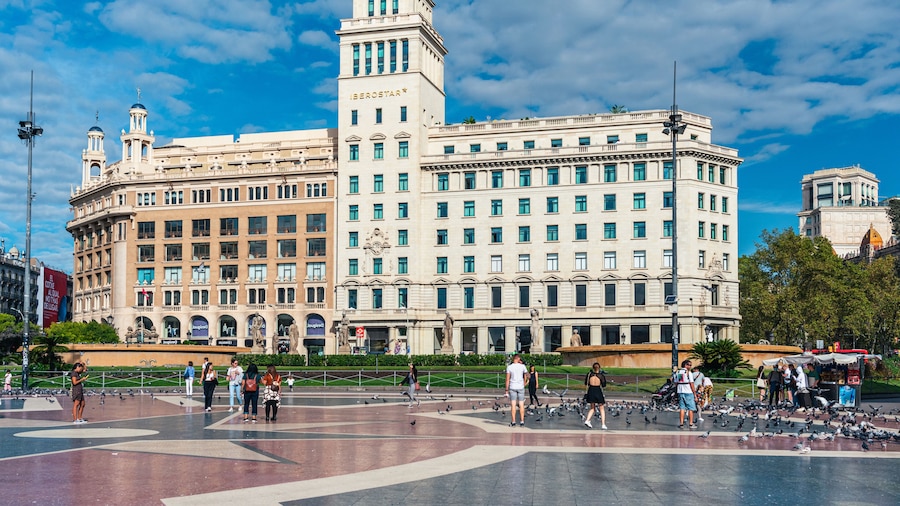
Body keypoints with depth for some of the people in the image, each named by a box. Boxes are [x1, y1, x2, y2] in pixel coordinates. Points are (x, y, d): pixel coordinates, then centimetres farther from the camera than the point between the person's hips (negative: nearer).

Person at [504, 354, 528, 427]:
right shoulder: (522, 366, -3)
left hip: (512, 387, -1)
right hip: (521, 387, 1)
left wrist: (506, 390, 0)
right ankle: (522, 421, 4)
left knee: (513, 405, -1)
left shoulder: (509, 367, -4)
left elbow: (507, 379, -5)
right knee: (521, 405, 5)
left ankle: (513, 422, -2)